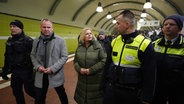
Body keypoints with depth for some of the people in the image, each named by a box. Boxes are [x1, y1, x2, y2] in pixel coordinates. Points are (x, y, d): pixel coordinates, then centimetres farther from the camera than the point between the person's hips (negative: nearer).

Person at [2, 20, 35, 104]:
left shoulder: (28, 40, -13)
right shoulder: (9, 41, 8)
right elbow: (7, 57, 15)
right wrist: (5, 69, 17)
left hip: (26, 70, -6)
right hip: (14, 71, 6)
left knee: (29, 89, 3)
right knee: (16, 91, 15)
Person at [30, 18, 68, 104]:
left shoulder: (60, 41, -8)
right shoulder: (36, 41, 4)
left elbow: (64, 57, -9)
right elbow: (32, 55, 11)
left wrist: (53, 68, -18)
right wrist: (37, 66, -8)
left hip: (56, 74, -3)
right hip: (40, 75, 3)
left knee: (62, 95, 18)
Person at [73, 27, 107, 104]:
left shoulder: (98, 46, -6)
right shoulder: (79, 47, 5)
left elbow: (104, 60, -12)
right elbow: (75, 61, 10)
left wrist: (91, 70, -16)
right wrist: (79, 69, -10)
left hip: (96, 78, -3)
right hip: (82, 78, 3)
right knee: (82, 98, 16)